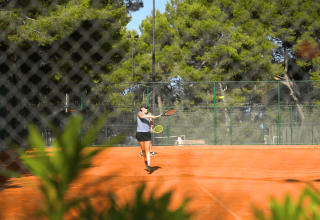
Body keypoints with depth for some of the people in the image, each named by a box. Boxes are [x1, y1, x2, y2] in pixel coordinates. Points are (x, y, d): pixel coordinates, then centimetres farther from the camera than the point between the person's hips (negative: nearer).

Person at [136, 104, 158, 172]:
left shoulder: (149, 114, 9)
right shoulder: (140, 113, -4)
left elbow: (151, 122, 22)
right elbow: (142, 116, -28)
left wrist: (151, 128, 2)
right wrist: (151, 116, -42)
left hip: (147, 133, 2)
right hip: (140, 133, -2)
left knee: (147, 150, -9)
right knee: (143, 149, 8)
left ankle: (148, 165, -15)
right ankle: (145, 160, 36)